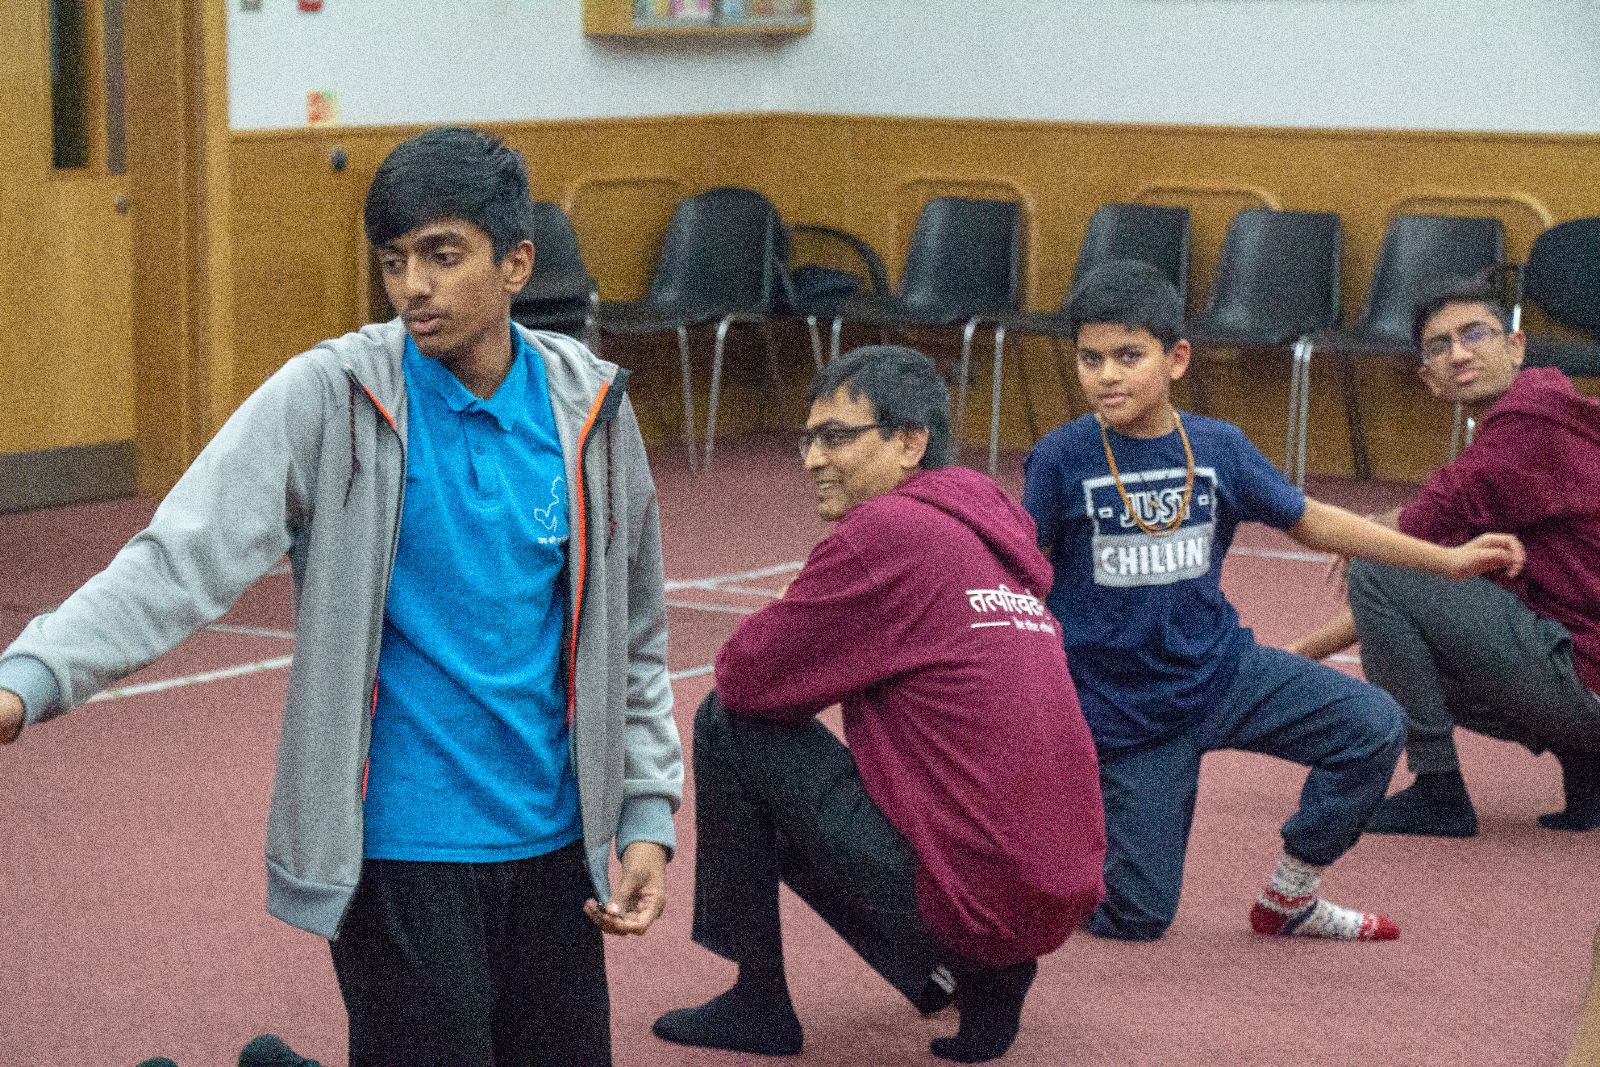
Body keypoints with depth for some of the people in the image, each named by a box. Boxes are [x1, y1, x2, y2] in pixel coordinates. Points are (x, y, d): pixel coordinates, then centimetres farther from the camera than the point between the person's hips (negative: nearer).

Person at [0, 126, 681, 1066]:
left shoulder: (589, 407, 2)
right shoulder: (330, 399, -8)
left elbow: (633, 637, 11)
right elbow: (185, 557, -18)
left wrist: (650, 816, 8)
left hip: (552, 846, 4)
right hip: (398, 854, -4)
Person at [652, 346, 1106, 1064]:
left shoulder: (888, 529, -11)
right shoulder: (987, 538, 15)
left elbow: (744, 675, -7)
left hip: (968, 892, -9)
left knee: (728, 723, 2)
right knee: (791, 818, 31)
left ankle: (758, 1004, 10)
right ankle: (972, 976, 14)